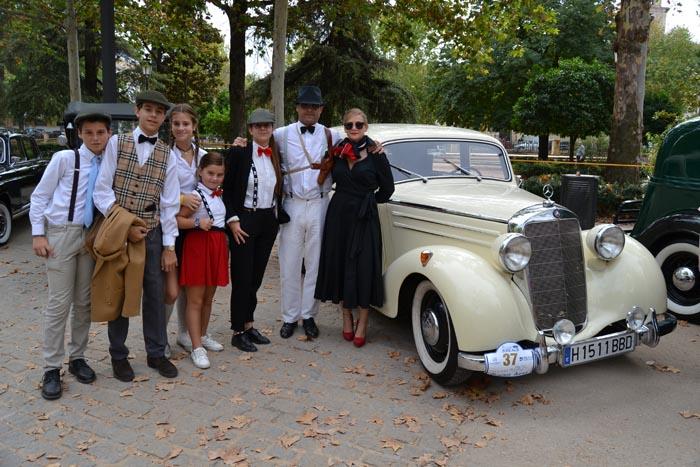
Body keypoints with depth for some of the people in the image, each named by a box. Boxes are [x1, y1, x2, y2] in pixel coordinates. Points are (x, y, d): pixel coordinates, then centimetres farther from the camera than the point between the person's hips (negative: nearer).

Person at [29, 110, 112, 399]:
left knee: (84, 302, 10)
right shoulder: (64, 159, -5)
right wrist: (38, 234, -7)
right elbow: (39, 196, -1)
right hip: (62, 234, -3)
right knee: (59, 303, -2)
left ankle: (77, 357, 25)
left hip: (93, 236, 4)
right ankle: (52, 369, 8)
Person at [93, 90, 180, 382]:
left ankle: (156, 353, 24)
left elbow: (170, 203, 3)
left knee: (155, 293, 8)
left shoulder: (167, 155, 4)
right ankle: (118, 355, 24)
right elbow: (102, 190, -6)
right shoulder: (117, 143, -2)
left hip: (151, 232, 2)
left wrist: (169, 246, 2)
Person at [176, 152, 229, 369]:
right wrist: (197, 223, -28)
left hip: (218, 245, 8)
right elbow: (177, 219, -17)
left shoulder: (219, 195, 12)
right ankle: (197, 348, 0)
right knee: (195, 299, -2)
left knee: (208, 297, 17)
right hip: (198, 244, -7)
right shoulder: (196, 196, -11)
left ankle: (202, 336, 32)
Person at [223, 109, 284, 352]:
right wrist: (232, 220, -12)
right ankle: (238, 332, 9)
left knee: (256, 276, 12)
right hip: (244, 220, -5)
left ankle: (249, 325, 24)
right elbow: (225, 189, -8)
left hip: (269, 221, 5)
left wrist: (278, 217, 9)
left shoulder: (277, 156, 8)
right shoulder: (238, 152, -8)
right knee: (242, 277, -1)